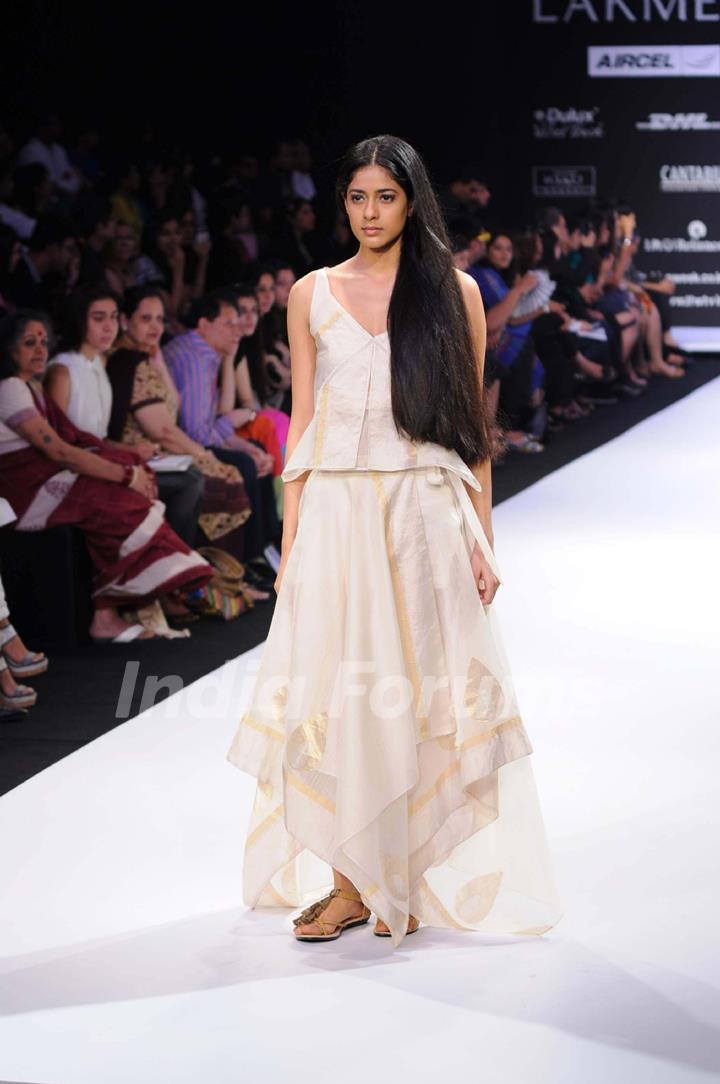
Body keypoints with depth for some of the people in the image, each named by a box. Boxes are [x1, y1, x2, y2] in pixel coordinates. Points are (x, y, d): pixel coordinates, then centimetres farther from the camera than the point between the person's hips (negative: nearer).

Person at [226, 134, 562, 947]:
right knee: (338, 692, -1)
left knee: (420, 691, 1)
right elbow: (301, 424, 8)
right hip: (337, 513, 1)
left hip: (427, 514, -1)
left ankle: (414, 880, 14)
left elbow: (470, 424, 5)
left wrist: (481, 539, 1)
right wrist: (291, 541, 2)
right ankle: (350, 882, 7)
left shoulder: (454, 291, 5)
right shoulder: (313, 294, 8)